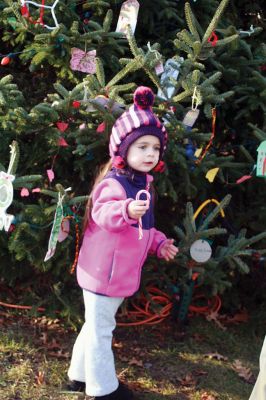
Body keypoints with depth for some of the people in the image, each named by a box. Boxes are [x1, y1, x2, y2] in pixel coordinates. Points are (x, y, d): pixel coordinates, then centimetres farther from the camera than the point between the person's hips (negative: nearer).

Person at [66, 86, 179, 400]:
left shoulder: (142, 183, 11)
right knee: (101, 328, 4)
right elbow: (102, 213, -38)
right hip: (104, 270, -10)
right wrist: (125, 210, -55)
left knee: (96, 324, 22)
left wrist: (158, 243, 13)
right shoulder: (113, 183, -20)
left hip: (120, 272, 10)